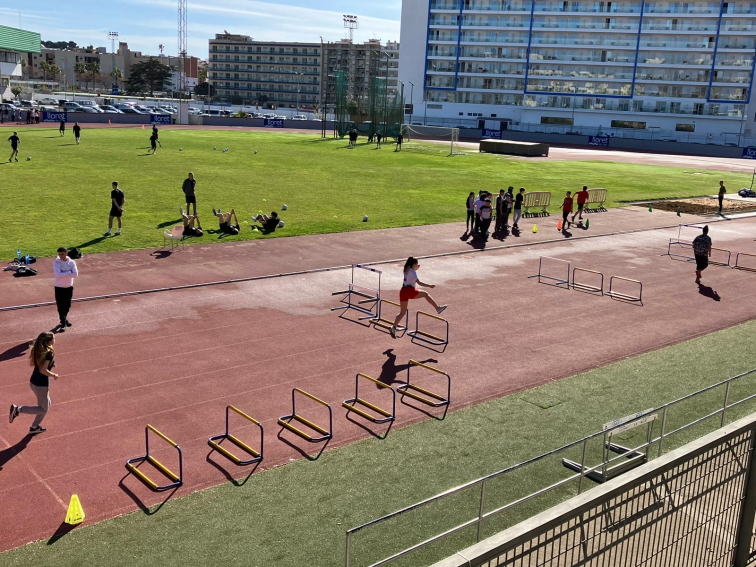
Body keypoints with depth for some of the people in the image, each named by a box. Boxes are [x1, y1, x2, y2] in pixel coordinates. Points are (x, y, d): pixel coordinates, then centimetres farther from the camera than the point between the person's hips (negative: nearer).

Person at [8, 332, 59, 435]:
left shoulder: (38, 350, 0)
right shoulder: (49, 353, -24)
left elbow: (31, 363, 11)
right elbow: (43, 370, -28)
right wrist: (54, 375, -12)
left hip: (33, 381, 9)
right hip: (41, 384, -9)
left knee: (46, 404, 25)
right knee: (44, 409, 8)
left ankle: (35, 427, 32)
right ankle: (17, 409, -2)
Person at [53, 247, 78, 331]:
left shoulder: (71, 262, -4)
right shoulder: (56, 263, -10)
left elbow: (75, 274, -15)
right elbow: (58, 275, -24)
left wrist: (63, 274, -19)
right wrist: (69, 272, -19)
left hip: (69, 287, 3)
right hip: (59, 287, -3)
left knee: (67, 305, 16)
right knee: (60, 306, -4)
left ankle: (64, 319, 38)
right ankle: (63, 324, 0)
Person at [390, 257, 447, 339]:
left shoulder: (407, 270, 20)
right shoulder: (413, 272, -5)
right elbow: (419, 283, -15)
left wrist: (417, 267, 37)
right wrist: (429, 286, -13)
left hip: (403, 292, 8)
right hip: (410, 291, -8)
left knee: (402, 313, 10)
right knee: (425, 294, 8)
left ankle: (394, 327, -2)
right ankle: (438, 308, 6)